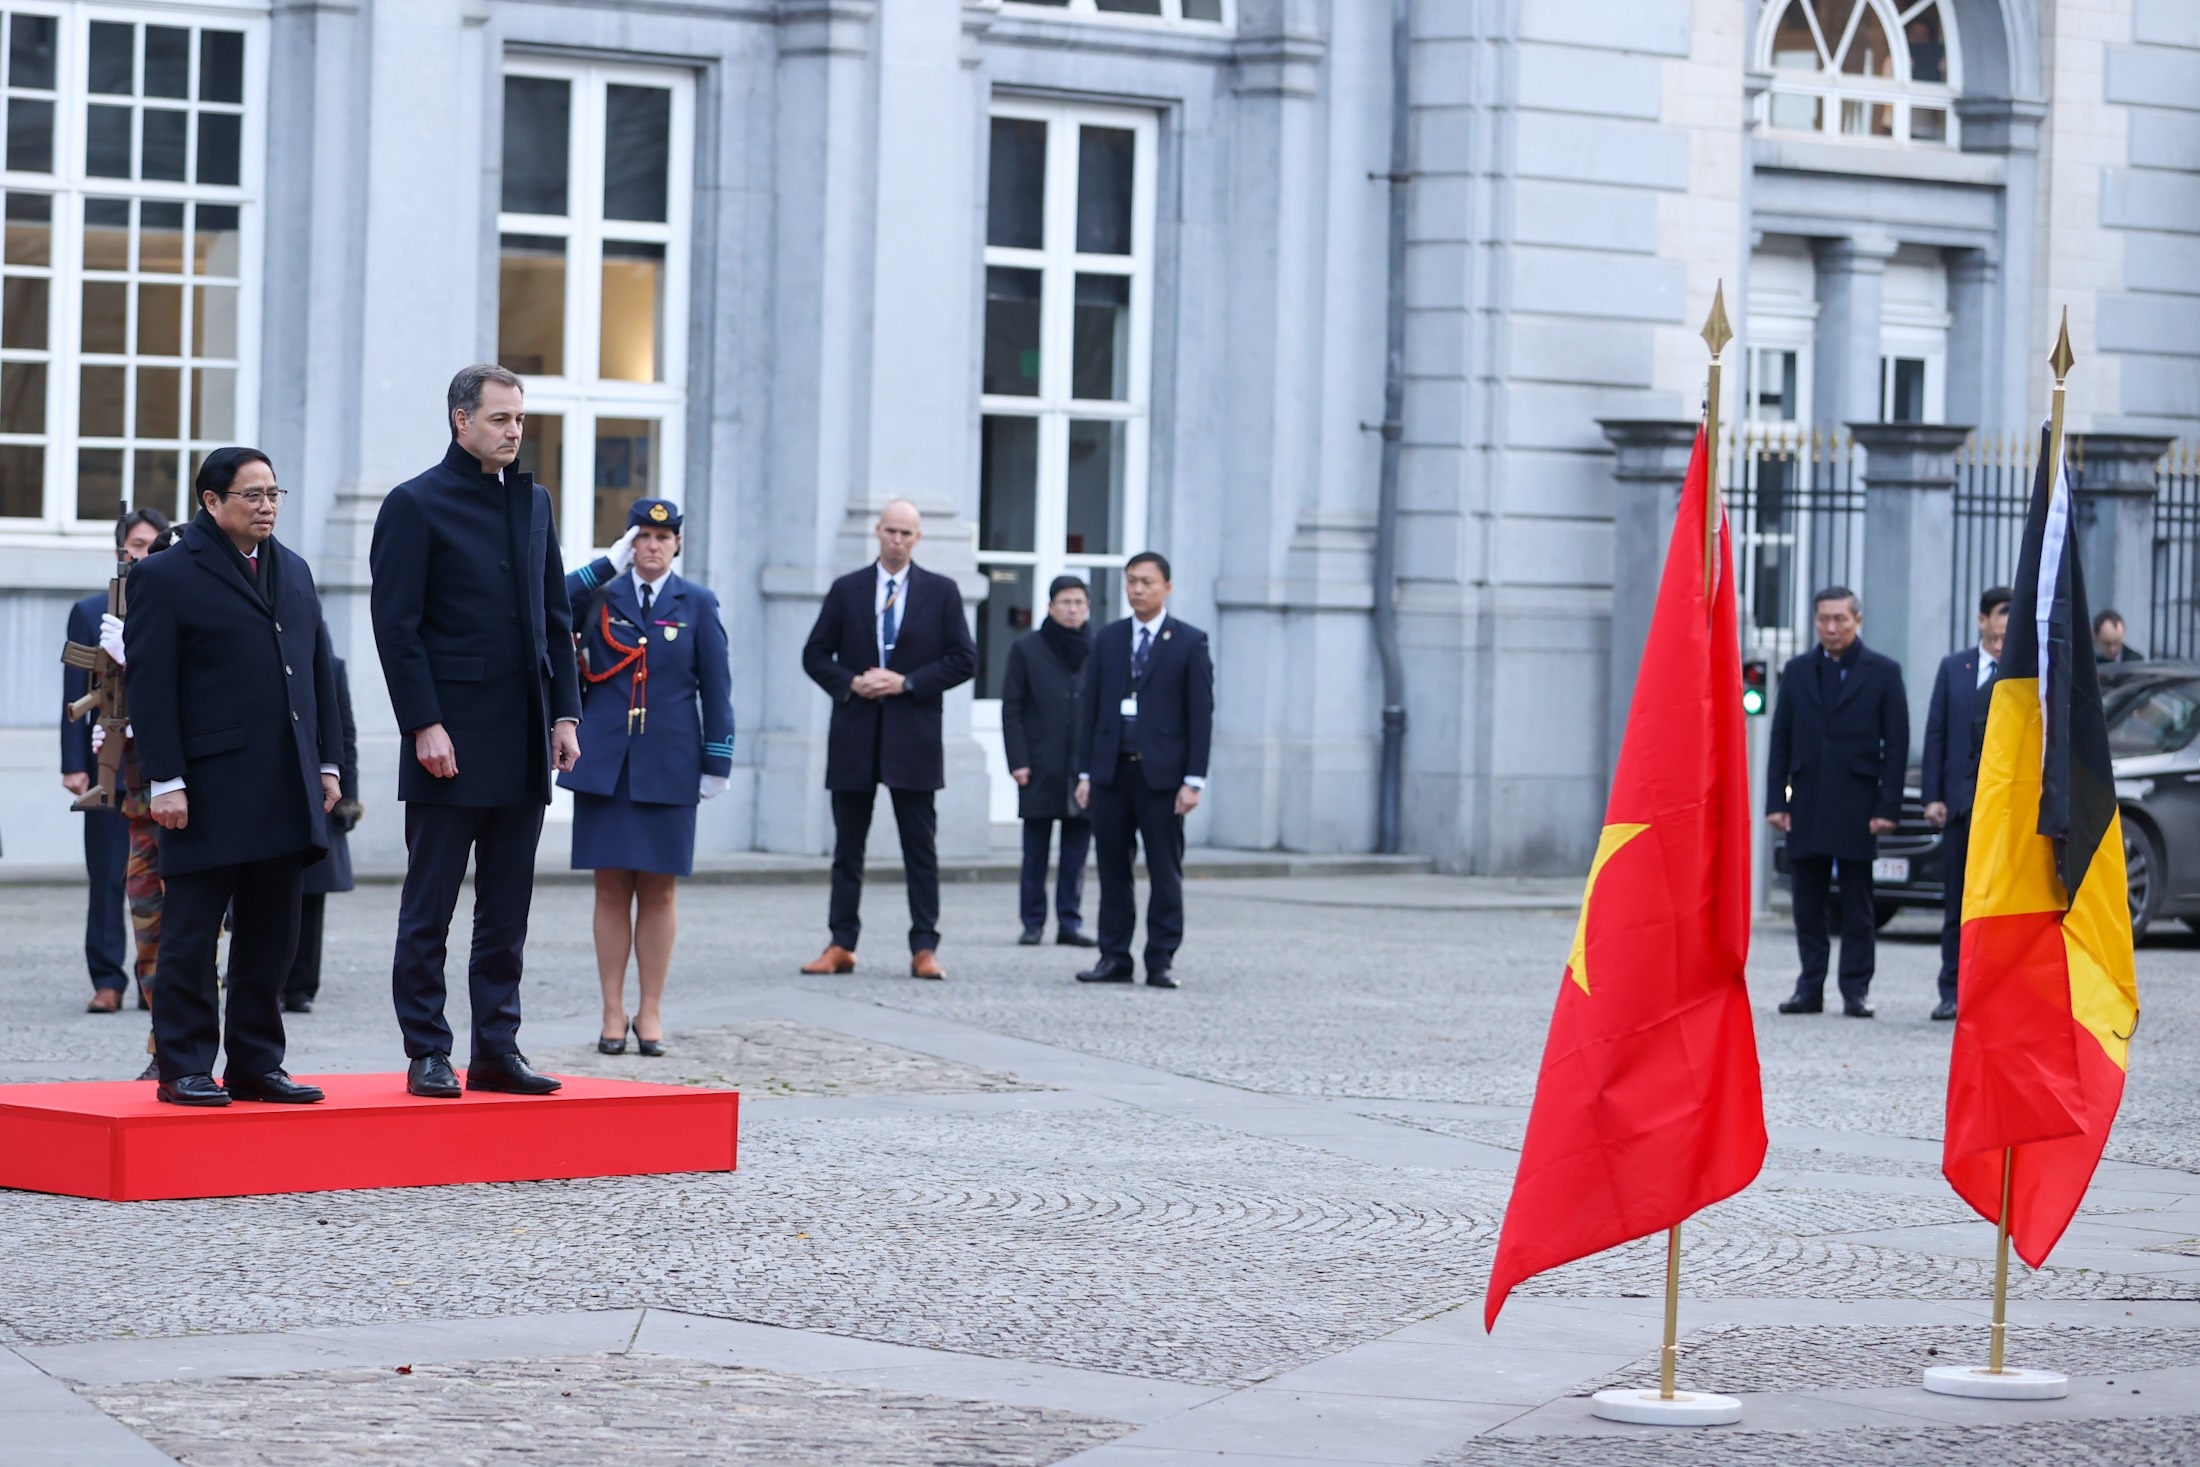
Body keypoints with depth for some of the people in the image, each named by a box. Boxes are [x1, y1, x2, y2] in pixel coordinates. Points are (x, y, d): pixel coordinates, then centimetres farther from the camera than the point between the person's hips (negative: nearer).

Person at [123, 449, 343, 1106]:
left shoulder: (294, 572, 17)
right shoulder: (166, 575, -3)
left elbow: (320, 670, 20)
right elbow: (149, 685, -8)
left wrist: (326, 762, 14)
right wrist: (164, 781, -14)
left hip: (286, 793, 6)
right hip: (209, 793, -6)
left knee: (269, 940, 8)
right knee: (190, 937, -1)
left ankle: (257, 1064, 15)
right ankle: (183, 1069, 4)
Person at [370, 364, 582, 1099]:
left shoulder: (534, 502, 15)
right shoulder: (416, 505, -4)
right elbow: (396, 625, -9)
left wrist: (564, 713, 9)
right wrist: (424, 725, -15)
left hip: (523, 743, 6)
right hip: (451, 743, -6)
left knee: (507, 911, 8)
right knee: (429, 910, 0)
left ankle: (497, 1050, 13)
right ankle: (427, 1055, 4)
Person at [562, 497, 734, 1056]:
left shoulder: (697, 604, 7)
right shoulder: (599, 596, 5)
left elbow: (717, 689, 7)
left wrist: (716, 764, 1)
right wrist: (609, 565, -12)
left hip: (668, 769, 0)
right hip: (604, 763, 0)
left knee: (658, 890, 3)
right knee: (611, 889, 2)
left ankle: (650, 1013, 10)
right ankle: (612, 1013, 8)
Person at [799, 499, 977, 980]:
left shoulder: (941, 592, 5)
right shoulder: (846, 591, 8)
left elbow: (964, 659, 1)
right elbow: (815, 655, 9)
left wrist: (907, 682, -10)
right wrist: (850, 683, -9)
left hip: (913, 736, -2)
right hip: (854, 736, 2)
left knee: (921, 848, -2)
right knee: (848, 847, 5)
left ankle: (925, 949, 0)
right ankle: (841, 945, 9)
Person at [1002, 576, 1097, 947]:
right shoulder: (1027, 649, 4)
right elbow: (1011, 708, 2)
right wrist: (1017, 760, -6)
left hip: (1085, 767, 1)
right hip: (1040, 768, -1)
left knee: (1077, 850, 2)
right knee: (1035, 850, 2)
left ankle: (1070, 921, 7)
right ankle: (1033, 923, 6)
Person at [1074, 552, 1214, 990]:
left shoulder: (1189, 642, 2)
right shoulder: (1108, 639, 12)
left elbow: (1201, 714, -1)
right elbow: (1090, 707, 12)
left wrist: (1193, 780, -7)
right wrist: (1085, 773, 5)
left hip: (1162, 773, -3)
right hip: (1112, 771, 3)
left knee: (1166, 872, -1)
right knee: (1113, 869, 5)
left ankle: (1161, 960, 3)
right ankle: (1114, 957, 10)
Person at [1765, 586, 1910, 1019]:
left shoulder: (1883, 672, 2)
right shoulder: (1797, 671, 11)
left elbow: (1896, 744, 0)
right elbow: (1781, 740, 10)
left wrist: (1887, 807, -8)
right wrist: (1776, 801, 1)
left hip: (1856, 807, -3)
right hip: (1806, 805, 3)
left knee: (1857, 906, 2)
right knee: (1808, 904, 5)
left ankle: (1855, 990, 4)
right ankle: (1810, 987, 10)